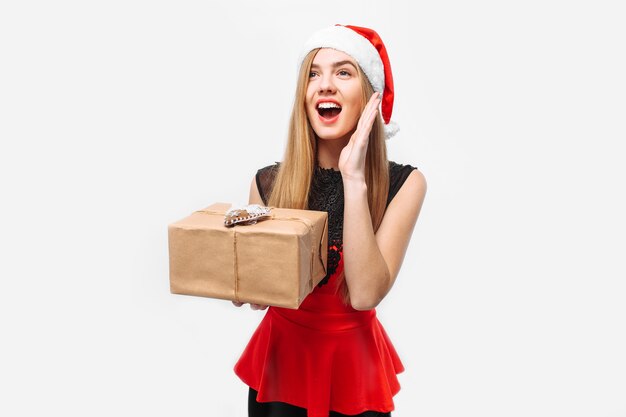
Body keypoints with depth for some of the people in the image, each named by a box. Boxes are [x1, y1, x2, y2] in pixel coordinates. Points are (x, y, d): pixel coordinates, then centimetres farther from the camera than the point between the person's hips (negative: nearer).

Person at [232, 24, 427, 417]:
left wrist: (354, 178, -27)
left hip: (353, 363, -1)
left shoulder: (403, 182, -13)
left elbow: (365, 294, -25)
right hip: (280, 357, 2)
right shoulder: (268, 181, -9)